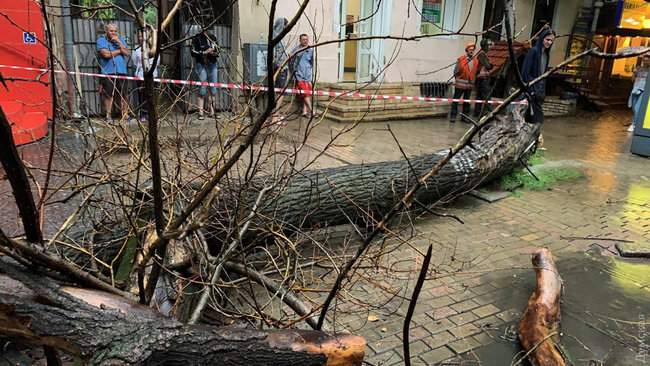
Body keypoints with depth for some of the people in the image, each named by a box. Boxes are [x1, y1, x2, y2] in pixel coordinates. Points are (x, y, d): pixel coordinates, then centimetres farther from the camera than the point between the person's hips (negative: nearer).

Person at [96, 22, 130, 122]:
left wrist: (118, 42, -6)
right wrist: (119, 51, 1)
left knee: (123, 95, 2)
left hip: (121, 72, 3)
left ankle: (125, 115, 8)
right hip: (108, 72, -3)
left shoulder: (121, 39, 16)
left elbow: (127, 53, 4)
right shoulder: (101, 40, 4)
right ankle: (108, 115, 7)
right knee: (108, 95, 0)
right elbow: (106, 54, -11)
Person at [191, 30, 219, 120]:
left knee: (213, 87, 3)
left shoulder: (212, 38, 12)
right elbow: (193, 52, -7)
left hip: (212, 65, 5)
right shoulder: (197, 39, -2)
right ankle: (201, 112, -4)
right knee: (203, 87, -8)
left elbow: (217, 51, 19)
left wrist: (215, 53, -3)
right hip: (201, 65, -5)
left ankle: (212, 111, 9)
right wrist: (205, 52, -16)